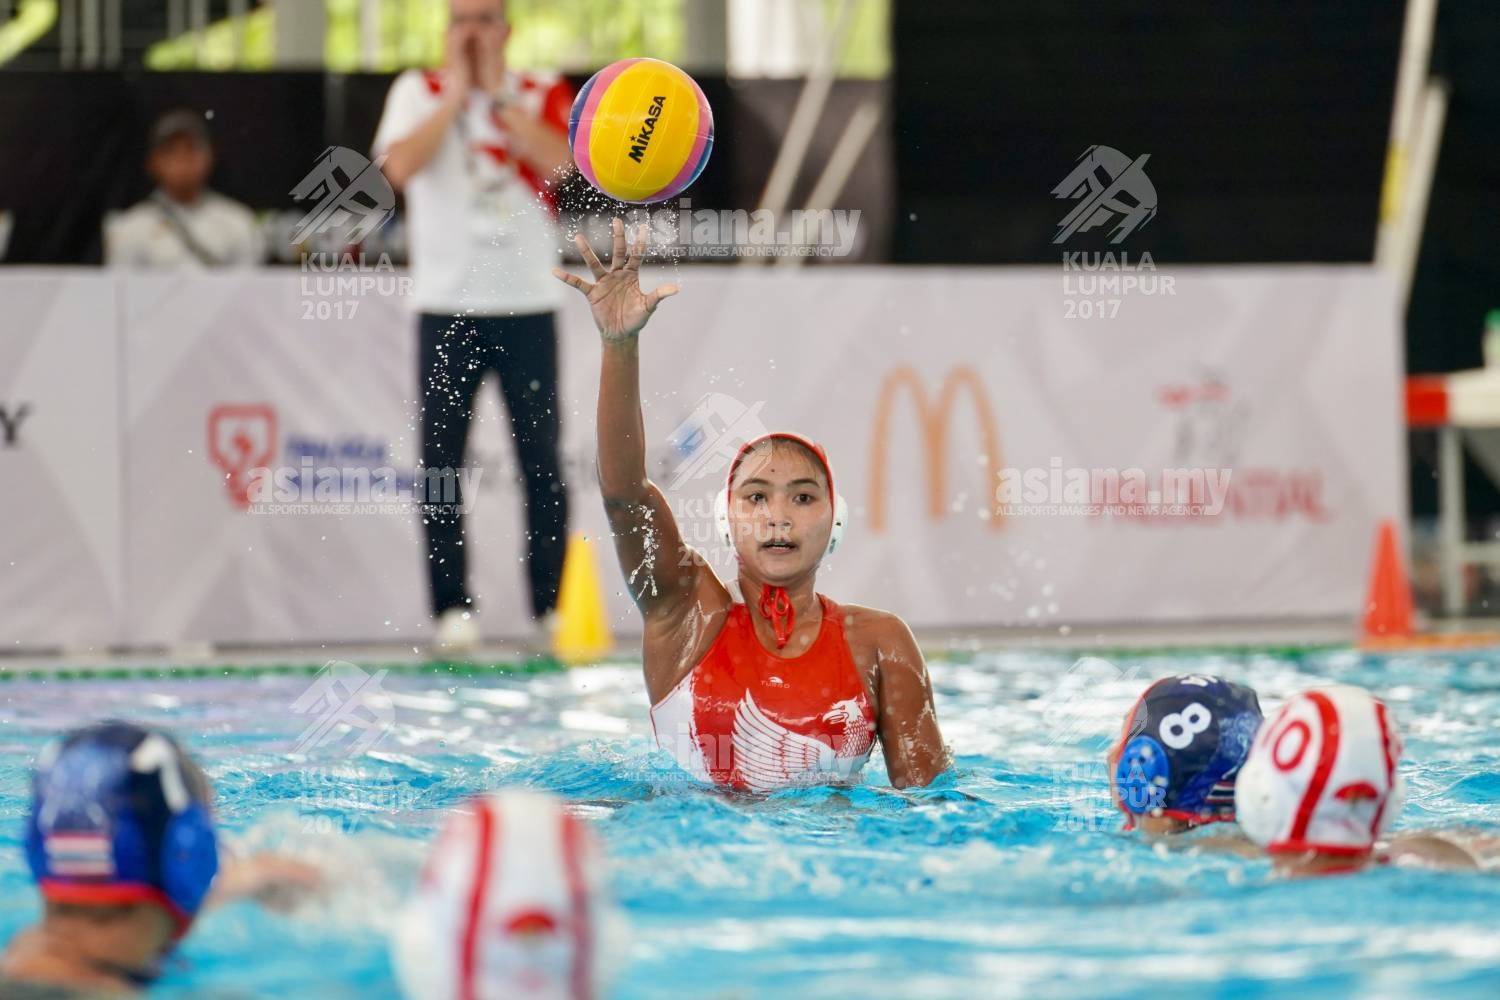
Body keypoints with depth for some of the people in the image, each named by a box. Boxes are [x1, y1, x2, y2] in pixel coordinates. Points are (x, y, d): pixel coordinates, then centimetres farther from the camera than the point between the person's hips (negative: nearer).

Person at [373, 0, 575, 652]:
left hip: (527, 304, 0)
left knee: (542, 463, -1)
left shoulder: (543, 96, 6)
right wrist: (458, 92, -8)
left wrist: (497, 92, -9)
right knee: (441, 462, -2)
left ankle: (552, 604, 4)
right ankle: (453, 607, 2)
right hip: (446, 305, 0)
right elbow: (399, 166, -13)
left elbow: (561, 161, -14)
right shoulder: (419, 92, 5)